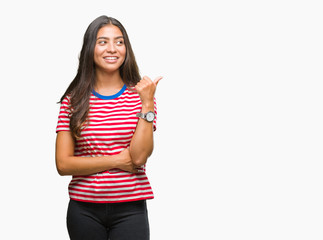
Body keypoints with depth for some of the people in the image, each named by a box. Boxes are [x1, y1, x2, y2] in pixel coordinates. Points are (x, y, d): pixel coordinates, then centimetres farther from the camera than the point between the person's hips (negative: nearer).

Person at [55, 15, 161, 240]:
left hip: (130, 210, 0)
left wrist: (147, 104, -13)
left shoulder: (140, 95, 2)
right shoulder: (73, 100, 1)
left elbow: (139, 157, -10)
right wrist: (116, 161, -9)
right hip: (84, 210, 0)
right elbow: (63, 164, -4)